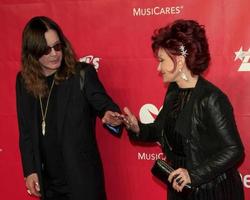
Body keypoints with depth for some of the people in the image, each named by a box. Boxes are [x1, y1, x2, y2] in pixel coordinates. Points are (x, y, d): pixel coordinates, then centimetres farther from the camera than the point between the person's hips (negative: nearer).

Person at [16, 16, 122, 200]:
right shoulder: (24, 80, 2)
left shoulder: (82, 74, -10)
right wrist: (30, 170, 4)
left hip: (83, 177, -4)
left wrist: (112, 117, -37)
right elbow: (26, 131, 7)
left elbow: (104, 103, -14)